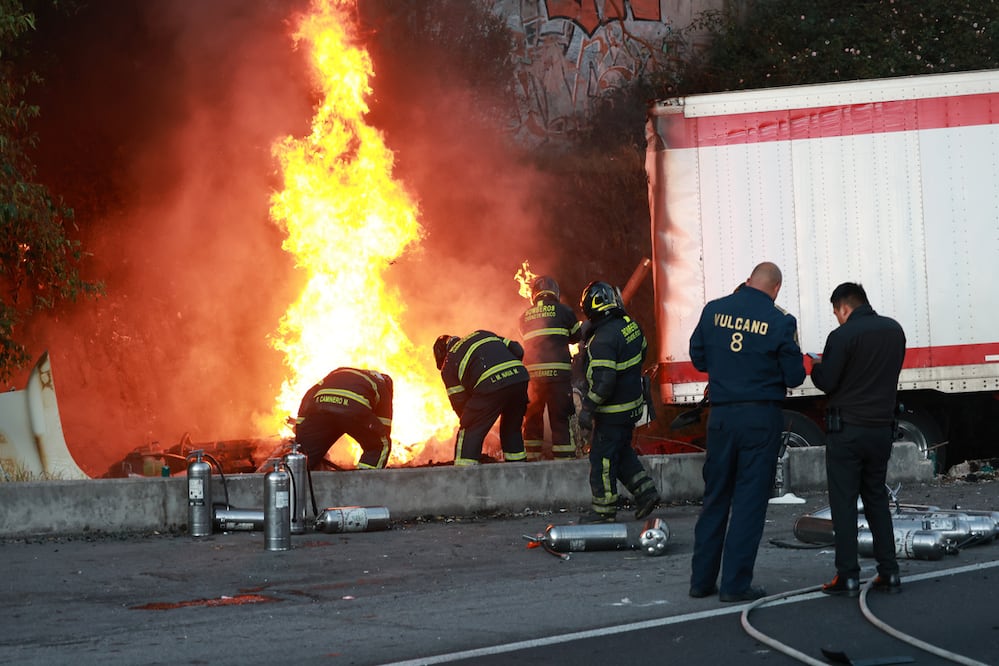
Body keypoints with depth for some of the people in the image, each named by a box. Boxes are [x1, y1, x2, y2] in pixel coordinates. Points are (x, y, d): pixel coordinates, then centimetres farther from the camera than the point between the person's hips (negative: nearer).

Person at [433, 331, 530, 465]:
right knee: (511, 430, 24)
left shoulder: (449, 365, 19)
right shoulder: (482, 335, 33)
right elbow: (517, 350, 22)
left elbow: (459, 401, 16)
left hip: (491, 384, -5)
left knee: (469, 433, 9)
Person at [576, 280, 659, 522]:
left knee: (603, 457, 2)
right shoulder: (630, 324, 2)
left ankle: (603, 509, 9)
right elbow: (642, 350, 19)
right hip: (633, 403, 9)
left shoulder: (603, 339, -26)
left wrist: (587, 408, -23)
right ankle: (645, 490, 20)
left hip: (613, 410, -9)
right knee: (622, 452, 23)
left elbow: (603, 380, -29)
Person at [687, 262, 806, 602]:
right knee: (749, 501, 2)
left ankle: (702, 579, 17)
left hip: (721, 416, 3)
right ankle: (735, 584, 1)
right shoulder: (780, 322, -9)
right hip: (761, 417, -3)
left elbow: (698, 359, 10)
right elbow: (795, 377, -4)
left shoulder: (714, 310, 0)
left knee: (715, 498, 14)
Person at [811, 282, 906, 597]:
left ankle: (848, 576, -4)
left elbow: (827, 383, -12)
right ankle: (889, 573, 10)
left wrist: (814, 366, 10)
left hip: (847, 429, -6)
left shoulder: (842, 336, -13)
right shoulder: (894, 330, 7)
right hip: (882, 427, 6)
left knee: (843, 503, -1)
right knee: (877, 499, 14)